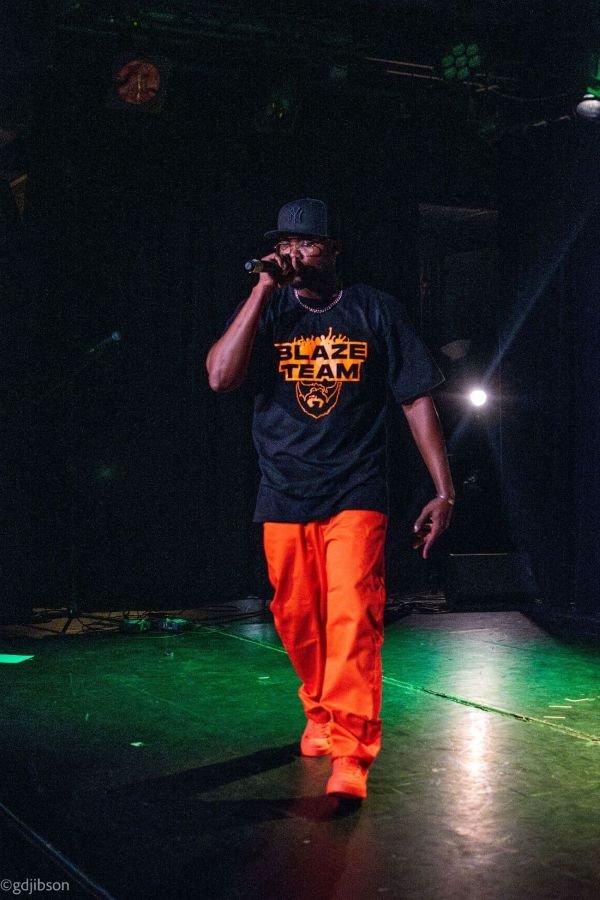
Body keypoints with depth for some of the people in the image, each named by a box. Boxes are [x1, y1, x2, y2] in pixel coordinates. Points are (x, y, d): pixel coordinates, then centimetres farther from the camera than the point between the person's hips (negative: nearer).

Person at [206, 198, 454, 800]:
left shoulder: (376, 311, 4)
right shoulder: (267, 312, 7)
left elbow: (417, 399, 5)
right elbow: (220, 376, -11)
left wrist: (444, 489, 0)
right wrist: (263, 290, -12)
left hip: (354, 495, -2)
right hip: (284, 497, 3)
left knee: (353, 617, -15)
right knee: (297, 623, 9)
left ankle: (350, 754, -15)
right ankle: (320, 713, 32)